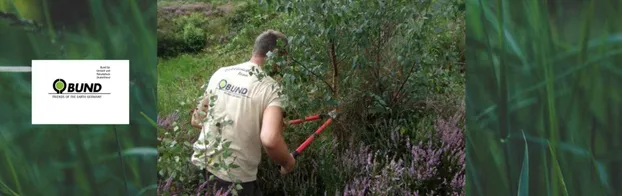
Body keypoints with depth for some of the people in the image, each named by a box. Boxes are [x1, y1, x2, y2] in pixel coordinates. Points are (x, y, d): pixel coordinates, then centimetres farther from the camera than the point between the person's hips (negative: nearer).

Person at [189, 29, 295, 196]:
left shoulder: (220, 73, 2)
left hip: (203, 164, 6)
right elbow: (270, 140, -29)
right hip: (234, 176, -6)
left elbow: (197, 120, 10)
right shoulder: (269, 88, -15)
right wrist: (288, 162, -10)